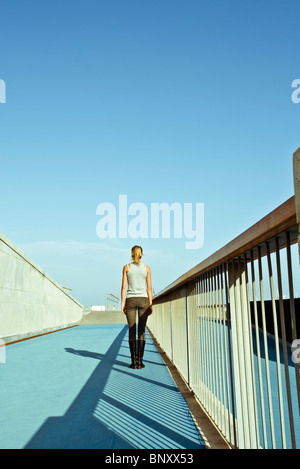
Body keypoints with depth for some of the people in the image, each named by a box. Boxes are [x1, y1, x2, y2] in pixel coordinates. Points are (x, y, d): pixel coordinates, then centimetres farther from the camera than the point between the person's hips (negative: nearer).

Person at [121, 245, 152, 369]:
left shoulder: (126, 267, 0)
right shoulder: (147, 268, 2)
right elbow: (149, 288, 1)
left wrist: (122, 303, 1)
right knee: (141, 331, 3)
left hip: (130, 300, 0)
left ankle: (133, 361, 1)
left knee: (132, 331, 3)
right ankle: (140, 361, 2)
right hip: (143, 300, 1)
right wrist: (150, 304, 5)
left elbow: (124, 286, -3)